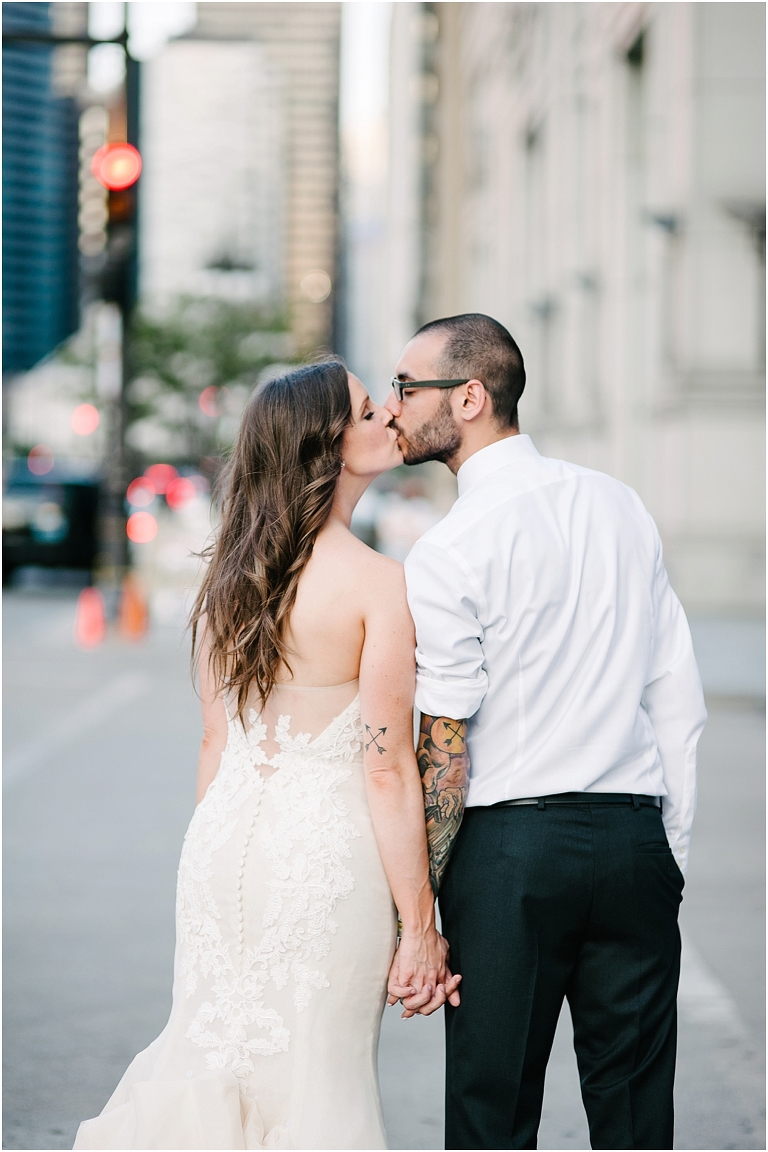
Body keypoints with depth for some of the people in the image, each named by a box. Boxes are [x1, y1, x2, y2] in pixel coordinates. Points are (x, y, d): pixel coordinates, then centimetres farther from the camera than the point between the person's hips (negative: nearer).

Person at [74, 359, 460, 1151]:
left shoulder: (231, 575, 6)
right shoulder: (380, 584, -13)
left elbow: (215, 739, 11)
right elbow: (388, 767, -14)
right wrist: (419, 928, -10)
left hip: (228, 842, 6)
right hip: (325, 849, -6)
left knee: (211, 1048, 16)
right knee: (315, 1076, 6)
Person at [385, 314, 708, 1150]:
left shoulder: (447, 554, -9)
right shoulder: (619, 506, 8)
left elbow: (445, 752, -11)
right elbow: (680, 700, 9)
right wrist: (669, 850, 15)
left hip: (508, 850, -5)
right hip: (633, 842, 5)